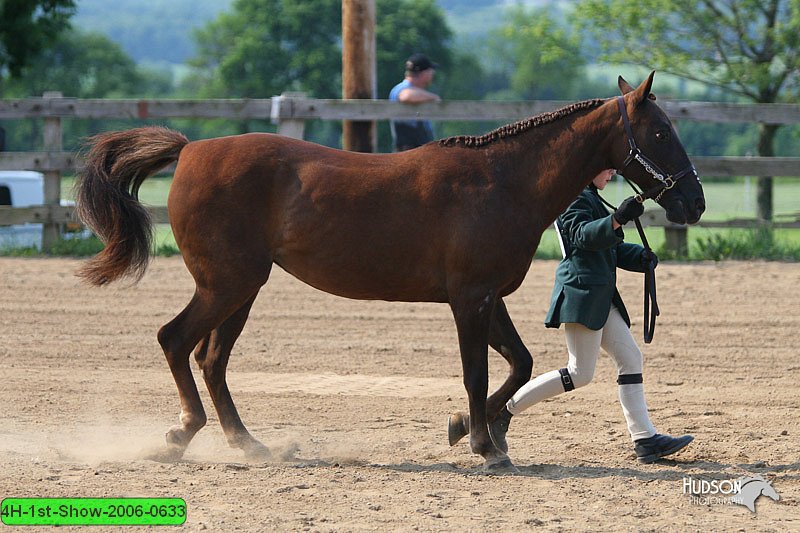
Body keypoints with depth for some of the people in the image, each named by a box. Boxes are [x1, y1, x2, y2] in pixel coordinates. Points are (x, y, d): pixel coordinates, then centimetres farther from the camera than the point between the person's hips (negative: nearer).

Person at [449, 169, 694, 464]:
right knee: (580, 373, -10)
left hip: (600, 296, 11)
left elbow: (613, 248, 23)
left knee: (630, 358, 6)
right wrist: (617, 219, -44)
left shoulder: (589, 196, 23)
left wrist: (640, 256, 4)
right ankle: (499, 413, -7)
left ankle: (645, 440, 5)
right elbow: (583, 235, -27)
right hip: (581, 292, -11)